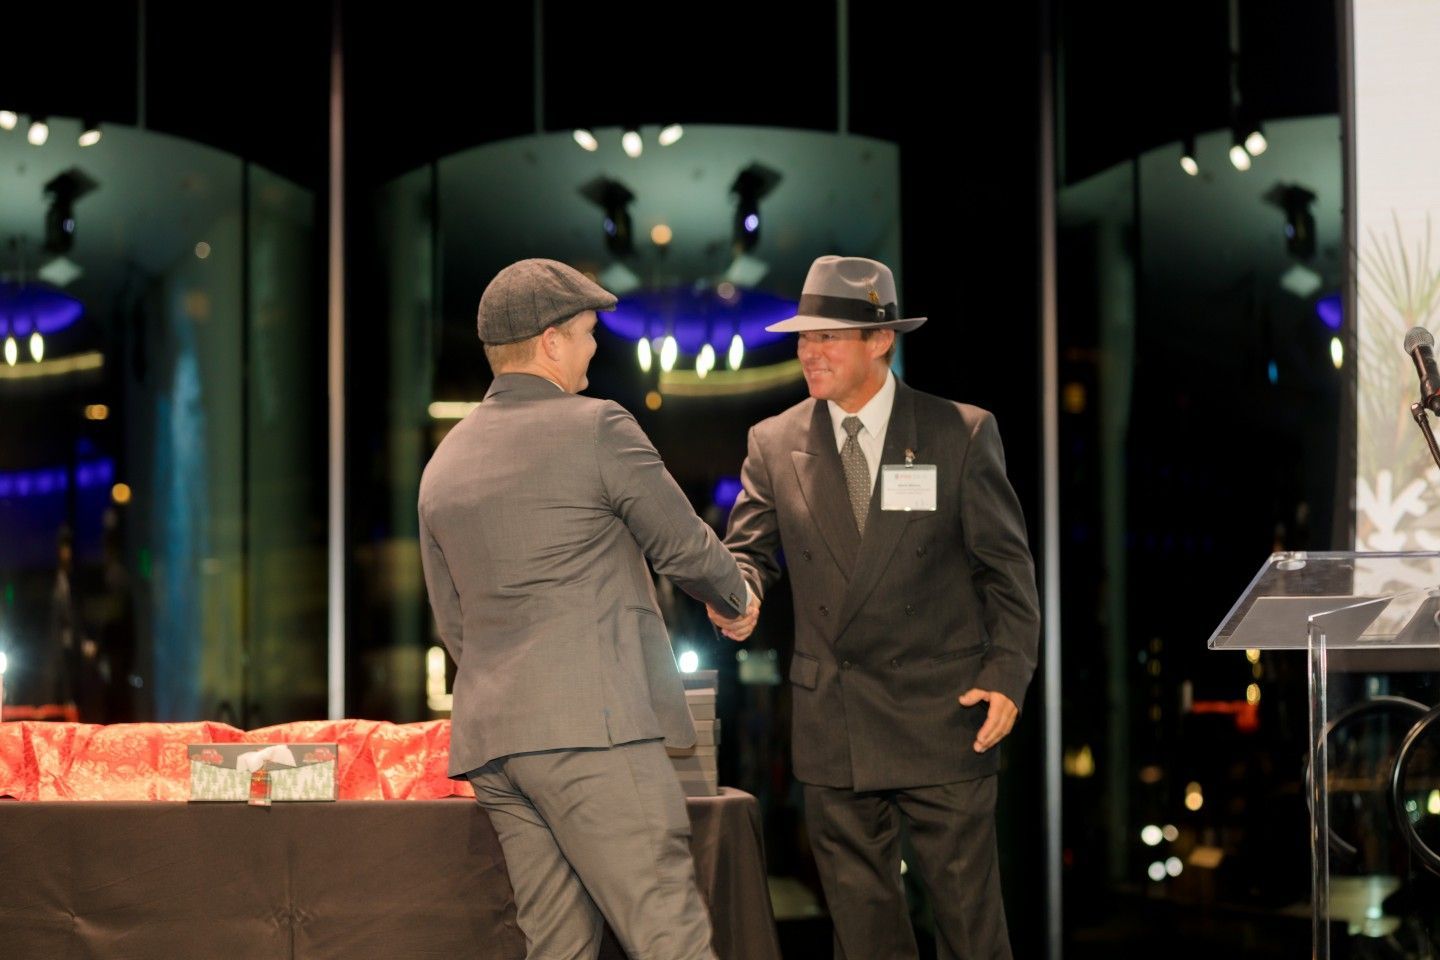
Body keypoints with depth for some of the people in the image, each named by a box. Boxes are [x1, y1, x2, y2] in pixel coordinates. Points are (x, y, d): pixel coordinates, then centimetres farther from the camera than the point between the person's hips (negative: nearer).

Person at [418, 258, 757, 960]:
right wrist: (734, 600, 22)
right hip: (593, 725, -8)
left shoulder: (442, 465, 17)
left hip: (490, 742, 8)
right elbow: (685, 549, 2)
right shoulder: (597, 428, -5)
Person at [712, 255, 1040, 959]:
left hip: (942, 716, -3)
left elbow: (1007, 565, 0)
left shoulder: (961, 434, -1)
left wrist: (1007, 673, -10)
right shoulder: (775, 444, 6)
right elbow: (751, 547, 6)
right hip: (832, 729, 3)